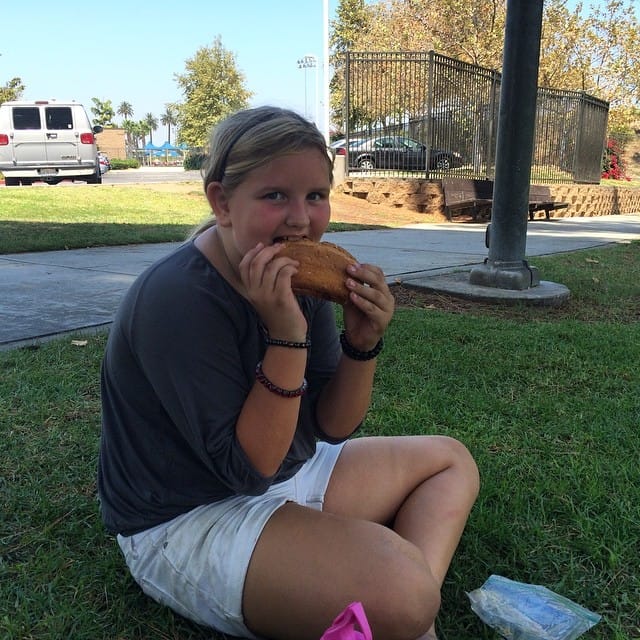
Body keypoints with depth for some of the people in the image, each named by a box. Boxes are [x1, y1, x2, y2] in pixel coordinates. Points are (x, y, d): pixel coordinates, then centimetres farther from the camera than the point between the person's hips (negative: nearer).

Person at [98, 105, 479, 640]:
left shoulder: (299, 275, -3)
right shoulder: (176, 299, -26)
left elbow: (332, 428, -1)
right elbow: (246, 467, -24)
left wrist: (363, 341, -18)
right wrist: (287, 336, -32)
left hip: (288, 475, 9)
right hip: (186, 521, -9)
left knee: (451, 460, 12)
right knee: (399, 589, -33)